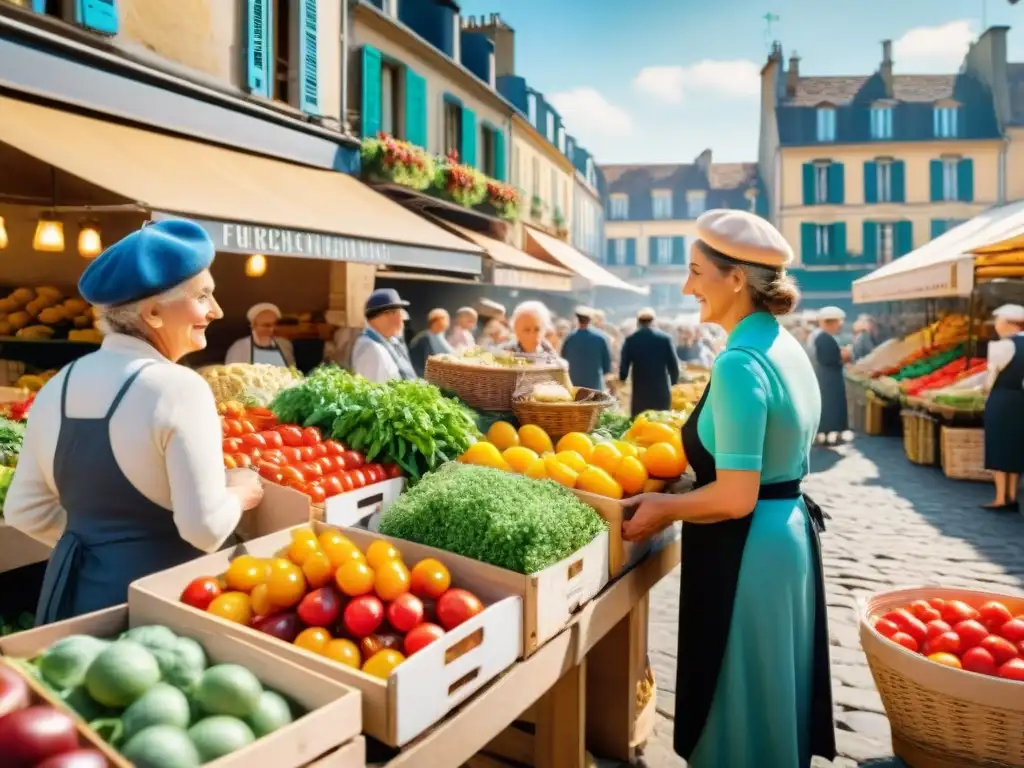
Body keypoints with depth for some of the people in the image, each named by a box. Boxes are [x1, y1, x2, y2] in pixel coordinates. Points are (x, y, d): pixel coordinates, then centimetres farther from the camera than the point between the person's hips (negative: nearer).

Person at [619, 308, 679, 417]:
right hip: (662, 391, 1)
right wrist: (672, 383, 15)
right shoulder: (665, 338, -1)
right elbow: (674, 366, -1)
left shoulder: (630, 339, -2)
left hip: (639, 392, 0)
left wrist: (622, 378, 19)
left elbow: (623, 366, -2)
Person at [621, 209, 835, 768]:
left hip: (747, 550, -9)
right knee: (771, 694, 25)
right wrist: (685, 476, 18)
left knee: (739, 708, 10)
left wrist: (665, 508, -10)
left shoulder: (740, 363, -23)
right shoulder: (787, 347, 6)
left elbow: (736, 497, -25)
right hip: (788, 533, 9)